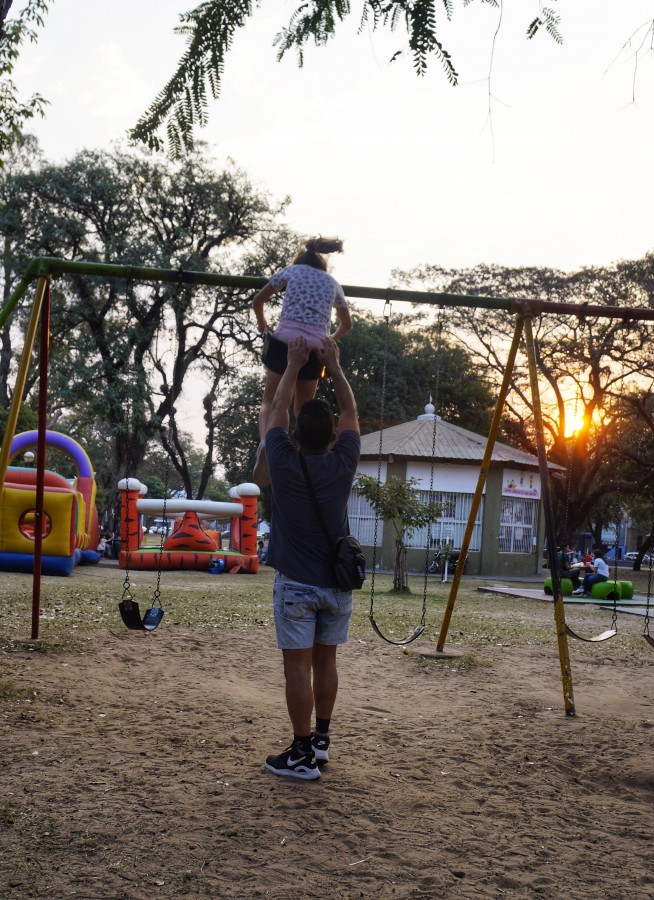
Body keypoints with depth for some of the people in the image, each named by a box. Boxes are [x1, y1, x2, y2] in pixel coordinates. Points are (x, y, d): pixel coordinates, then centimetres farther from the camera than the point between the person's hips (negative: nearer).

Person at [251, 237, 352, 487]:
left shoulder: (292, 270, 18)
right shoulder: (333, 283, 24)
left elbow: (257, 301, 23)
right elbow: (347, 324, 35)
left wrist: (262, 323, 42)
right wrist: (331, 339, 54)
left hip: (285, 342, -2)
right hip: (315, 349, 2)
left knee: (270, 401, 4)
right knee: (303, 408, 16)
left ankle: (265, 442, -27)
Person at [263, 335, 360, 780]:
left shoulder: (284, 464, -11)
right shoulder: (343, 464, -6)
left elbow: (277, 410, 5)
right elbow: (352, 412, 11)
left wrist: (294, 365, 14)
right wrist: (334, 367, 17)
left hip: (297, 583, -3)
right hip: (337, 582, 3)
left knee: (299, 666, -3)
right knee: (326, 661, 15)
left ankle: (303, 755, -2)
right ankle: (321, 739, 24)